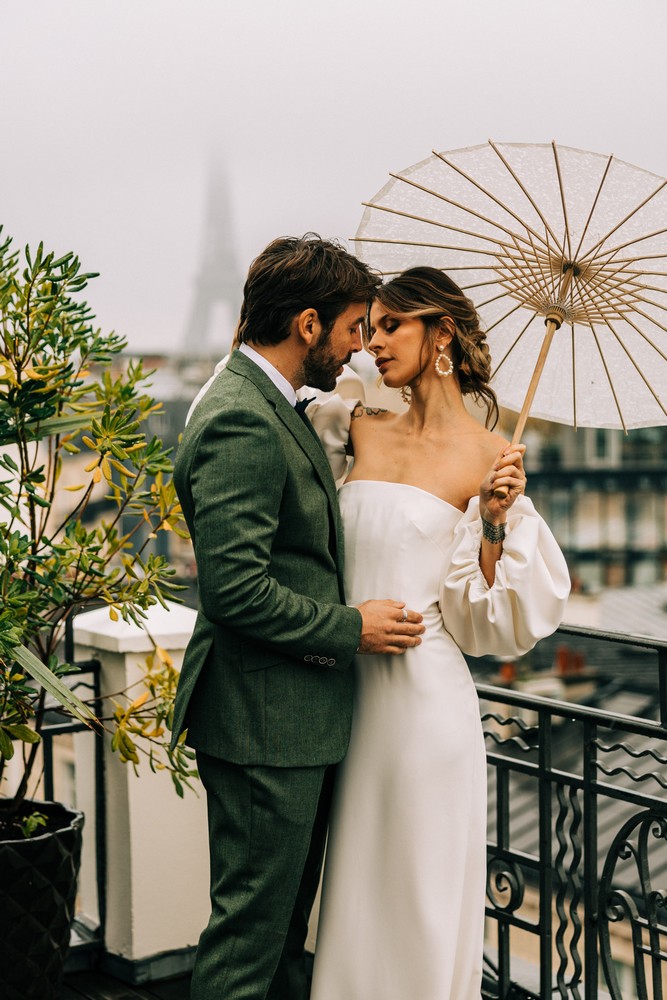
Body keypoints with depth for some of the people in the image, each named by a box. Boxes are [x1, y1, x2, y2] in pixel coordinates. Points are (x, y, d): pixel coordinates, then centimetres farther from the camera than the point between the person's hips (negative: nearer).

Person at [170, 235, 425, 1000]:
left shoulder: (270, 407, 13)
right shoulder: (240, 422, -21)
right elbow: (237, 590, -26)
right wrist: (352, 628, -15)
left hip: (297, 718, 10)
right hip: (263, 723, -10)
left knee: (286, 916, 21)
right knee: (250, 930, 2)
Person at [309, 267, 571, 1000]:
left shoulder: (489, 457, -6)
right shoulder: (363, 430, 6)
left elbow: (481, 615, -6)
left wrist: (497, 520, -19)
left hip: (423, 690, -4)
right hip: (347, 685, 5)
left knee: (418, 883, 7)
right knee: (354, 881, 15)